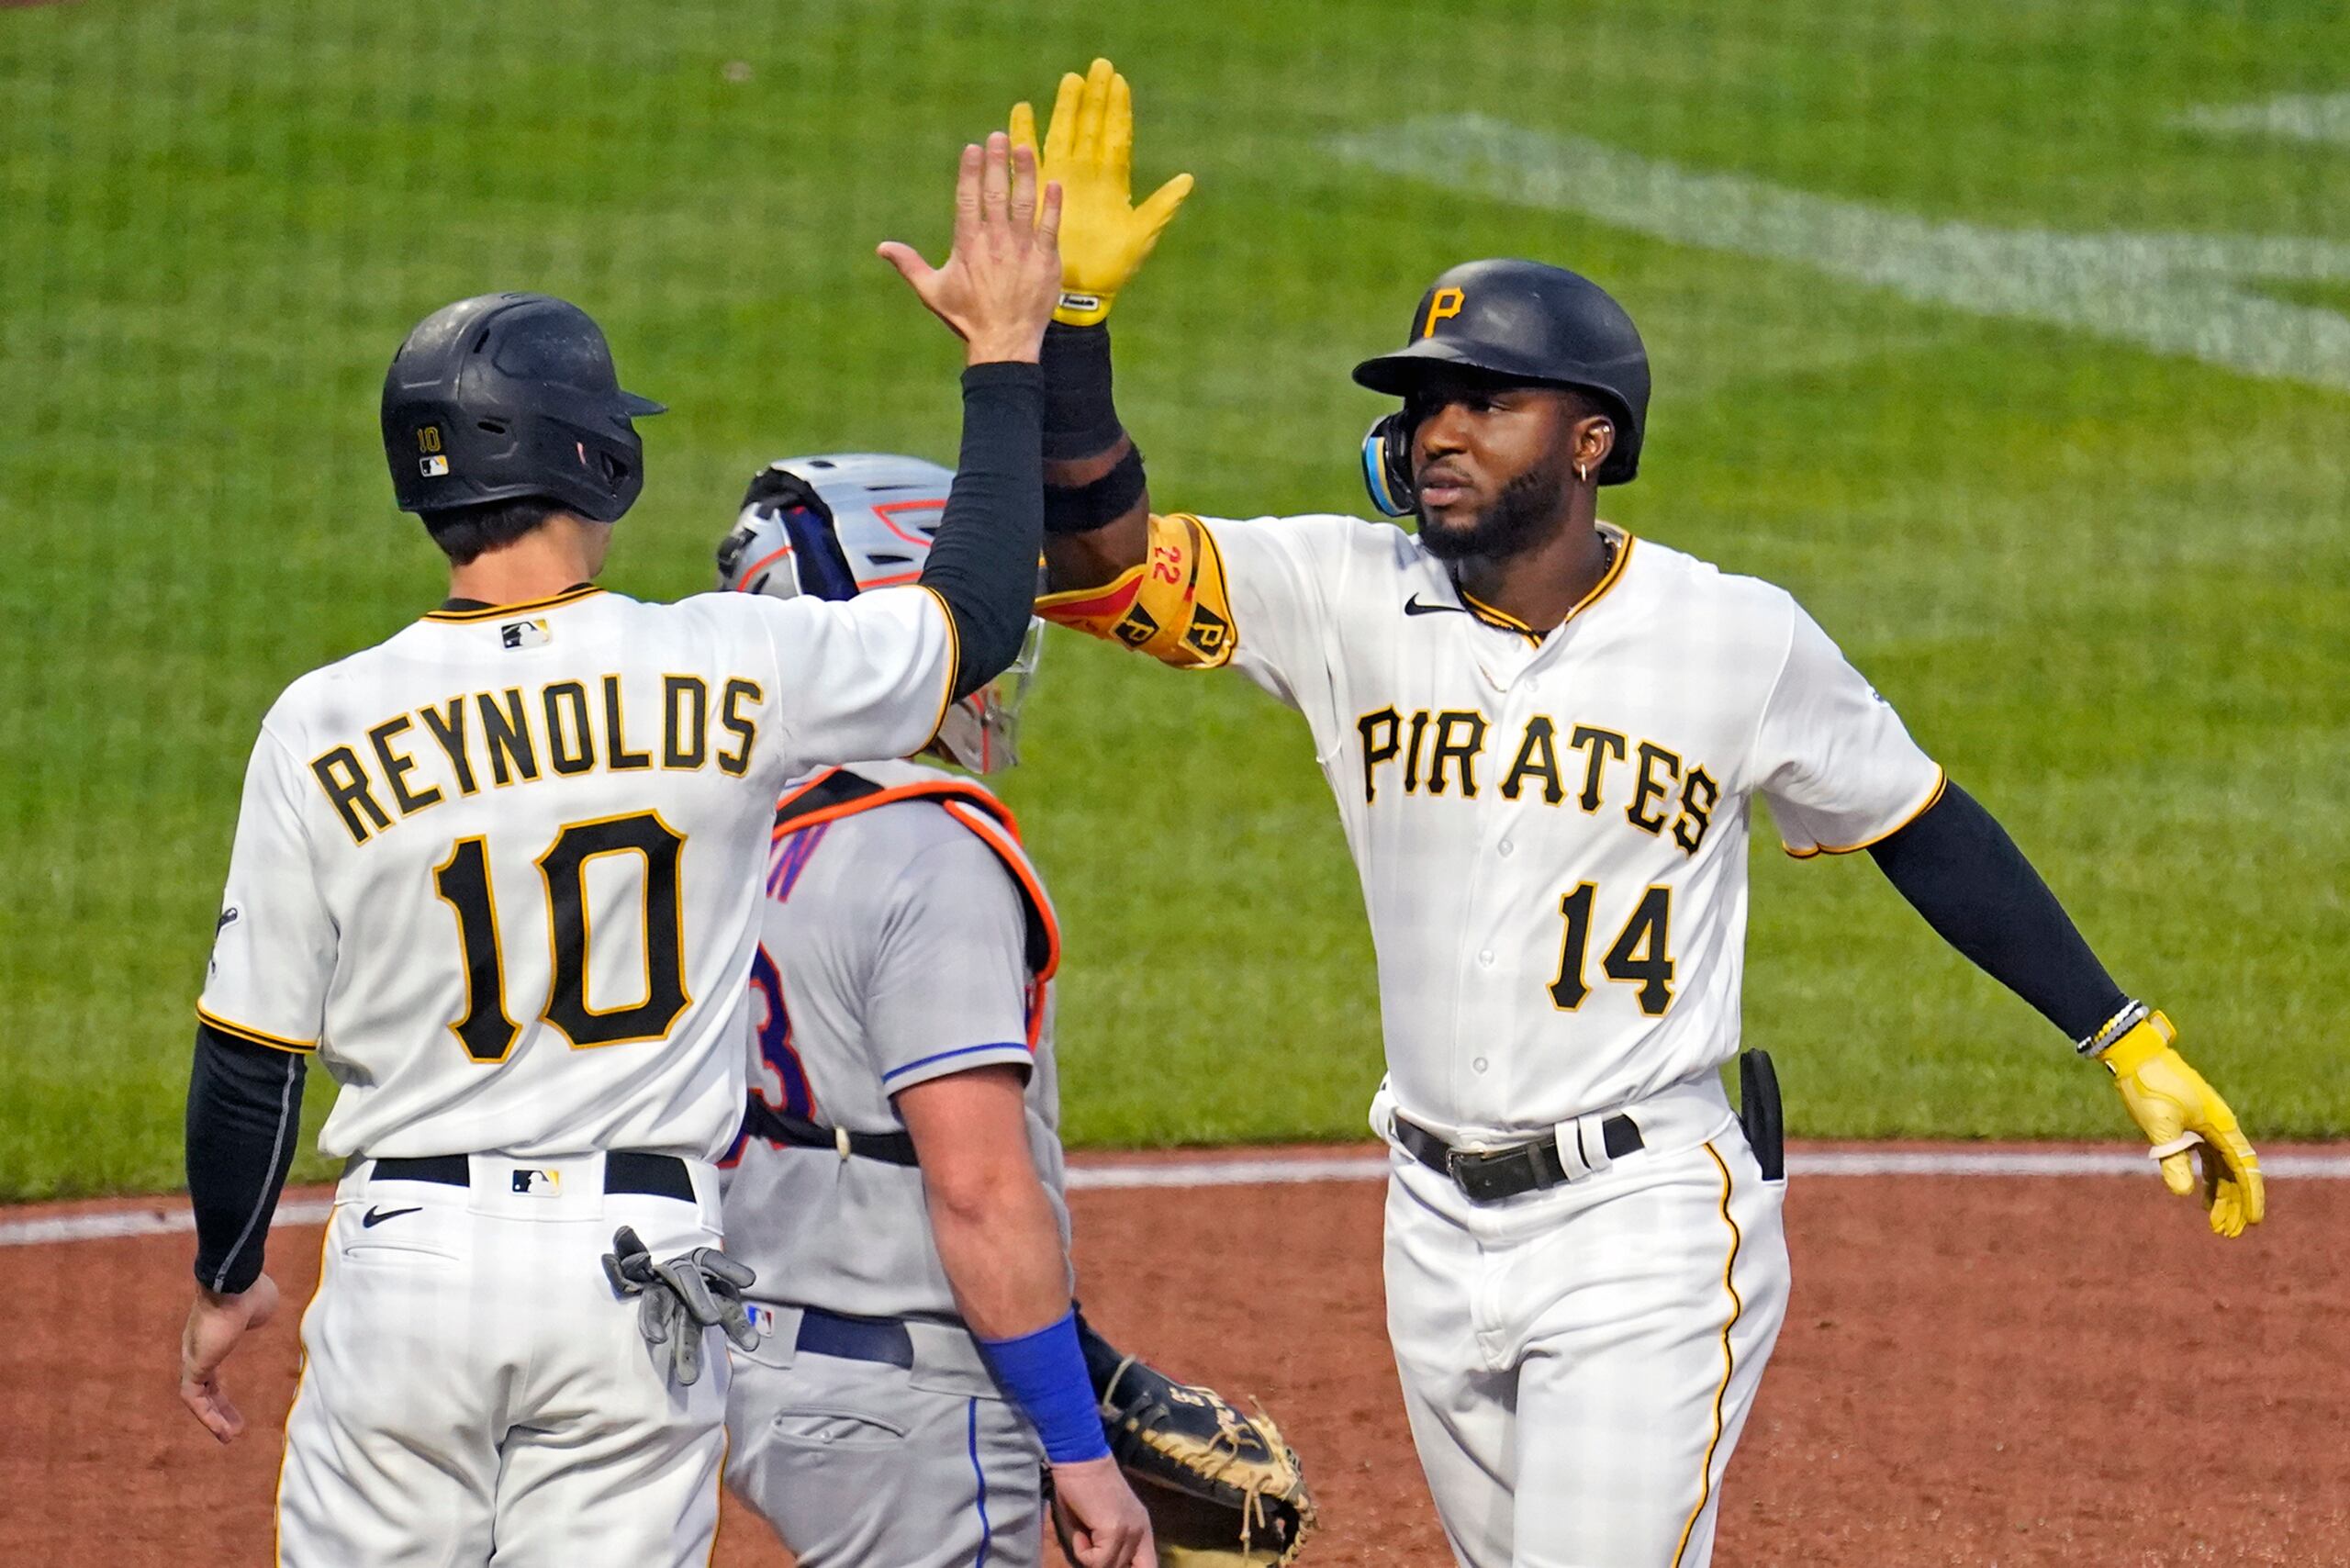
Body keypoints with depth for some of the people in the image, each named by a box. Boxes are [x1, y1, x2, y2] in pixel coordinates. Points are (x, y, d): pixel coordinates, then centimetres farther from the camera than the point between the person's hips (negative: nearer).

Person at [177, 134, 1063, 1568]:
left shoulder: (324, 730, -5)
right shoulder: (731, 672, -6)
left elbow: (251, 1058, 1)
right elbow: (984, 608, 11)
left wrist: (227, 1280, 17)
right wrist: (1007, 349, 22)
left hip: (409, 1261, 0)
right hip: (639, 1277, 0)